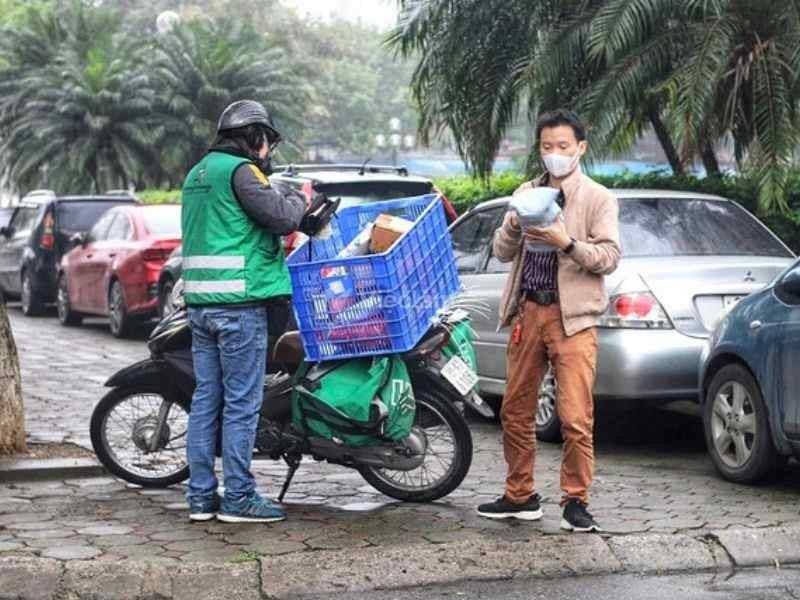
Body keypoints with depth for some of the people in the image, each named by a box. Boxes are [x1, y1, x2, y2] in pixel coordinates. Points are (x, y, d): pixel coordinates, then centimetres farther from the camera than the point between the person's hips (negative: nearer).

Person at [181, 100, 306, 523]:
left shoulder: (197, 174, 19)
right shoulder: (240, 171, -9)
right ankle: (238, 498, -2)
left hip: (200, 303, 9)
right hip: (240, 302, -9)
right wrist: (298, 198, 4)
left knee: (206, 400, 9)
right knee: (242, 402, -4)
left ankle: (201, 496, 11)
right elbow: (282, 216, -17)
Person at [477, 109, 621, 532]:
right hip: (527, 311, 5)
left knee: (576, 420, -9)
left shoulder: (598, 198, 3)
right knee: (515, 413, 9)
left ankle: (575, 501, 2)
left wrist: (568, 243, -20)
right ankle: (520, 497, 20)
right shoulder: (526, 194, 17)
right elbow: (501, 252, 14)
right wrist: (512, 227, -7)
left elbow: (609, 257, -5)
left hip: (572, 317, -5)